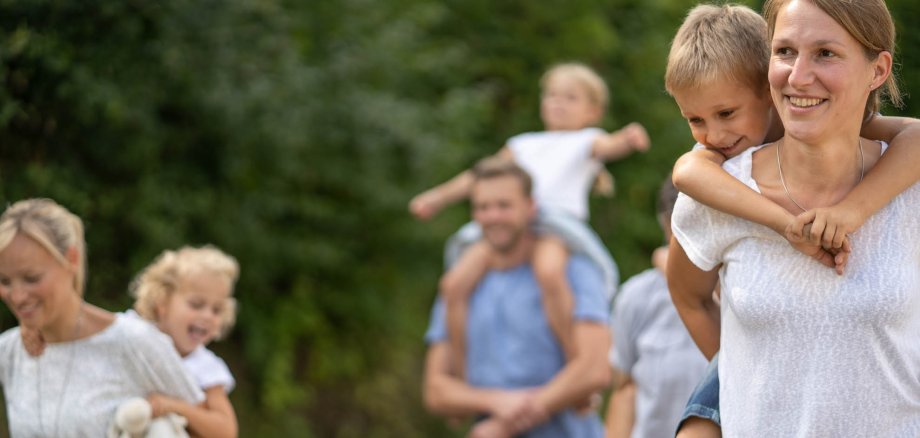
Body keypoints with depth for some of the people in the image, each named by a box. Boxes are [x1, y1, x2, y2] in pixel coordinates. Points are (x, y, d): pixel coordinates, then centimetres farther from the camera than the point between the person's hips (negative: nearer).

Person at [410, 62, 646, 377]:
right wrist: (438, 197, 34)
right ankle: (465, 378, -4)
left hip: (558, 223, -5)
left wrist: (627, 140, -27)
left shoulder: (586, 141, 19)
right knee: (455, 283, -14)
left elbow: (609, 146, -3)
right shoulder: (524, 145, 33)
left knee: (549, 272, -39)